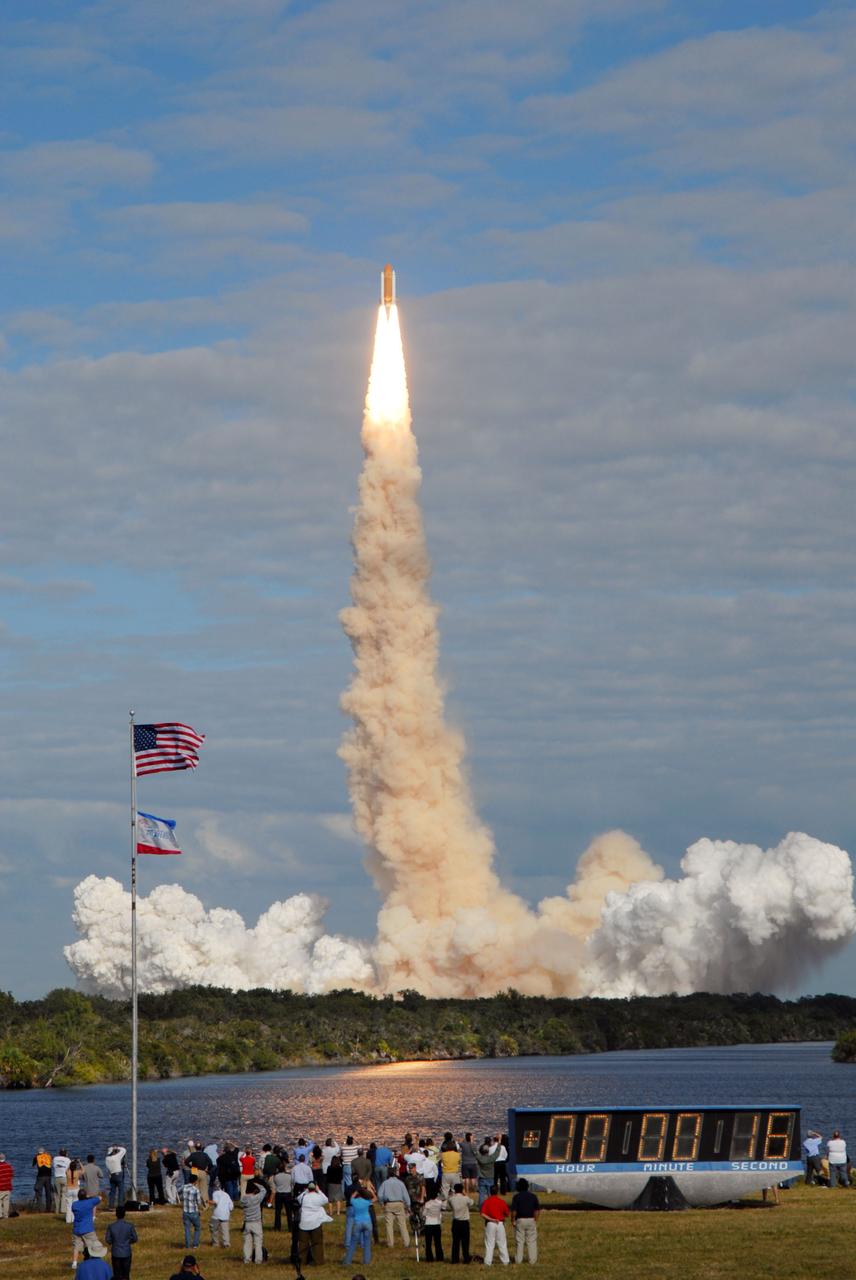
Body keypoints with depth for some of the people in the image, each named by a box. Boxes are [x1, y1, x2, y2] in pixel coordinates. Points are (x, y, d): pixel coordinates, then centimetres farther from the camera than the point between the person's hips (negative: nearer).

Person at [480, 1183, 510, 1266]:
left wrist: (491, 1219, -11)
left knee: (489, 1244, 3)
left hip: (490, 1224, -1)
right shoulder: (502, 1202, -3)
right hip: (500, 1224, 1)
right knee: (502, 1243, 10)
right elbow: (507, 1214, 3)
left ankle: (488, 1262, -1)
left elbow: (483, 1214, -14)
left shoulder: (486, 1201, -5)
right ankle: (505, 1261, 13)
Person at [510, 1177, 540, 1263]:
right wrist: (536, 1220, 10)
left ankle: (518, 1259, 7)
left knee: (519, 1241, 5)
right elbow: (537, 1210, 1)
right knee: (532, 1241, 8)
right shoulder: (533, 1196, 2)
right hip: (531, 1220, 2)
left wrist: (513, 1221, 0)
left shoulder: (516, 1196, -8)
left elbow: (514, 1211, -11)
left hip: (520, 1220, -2)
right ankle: (532, 1259, 8)